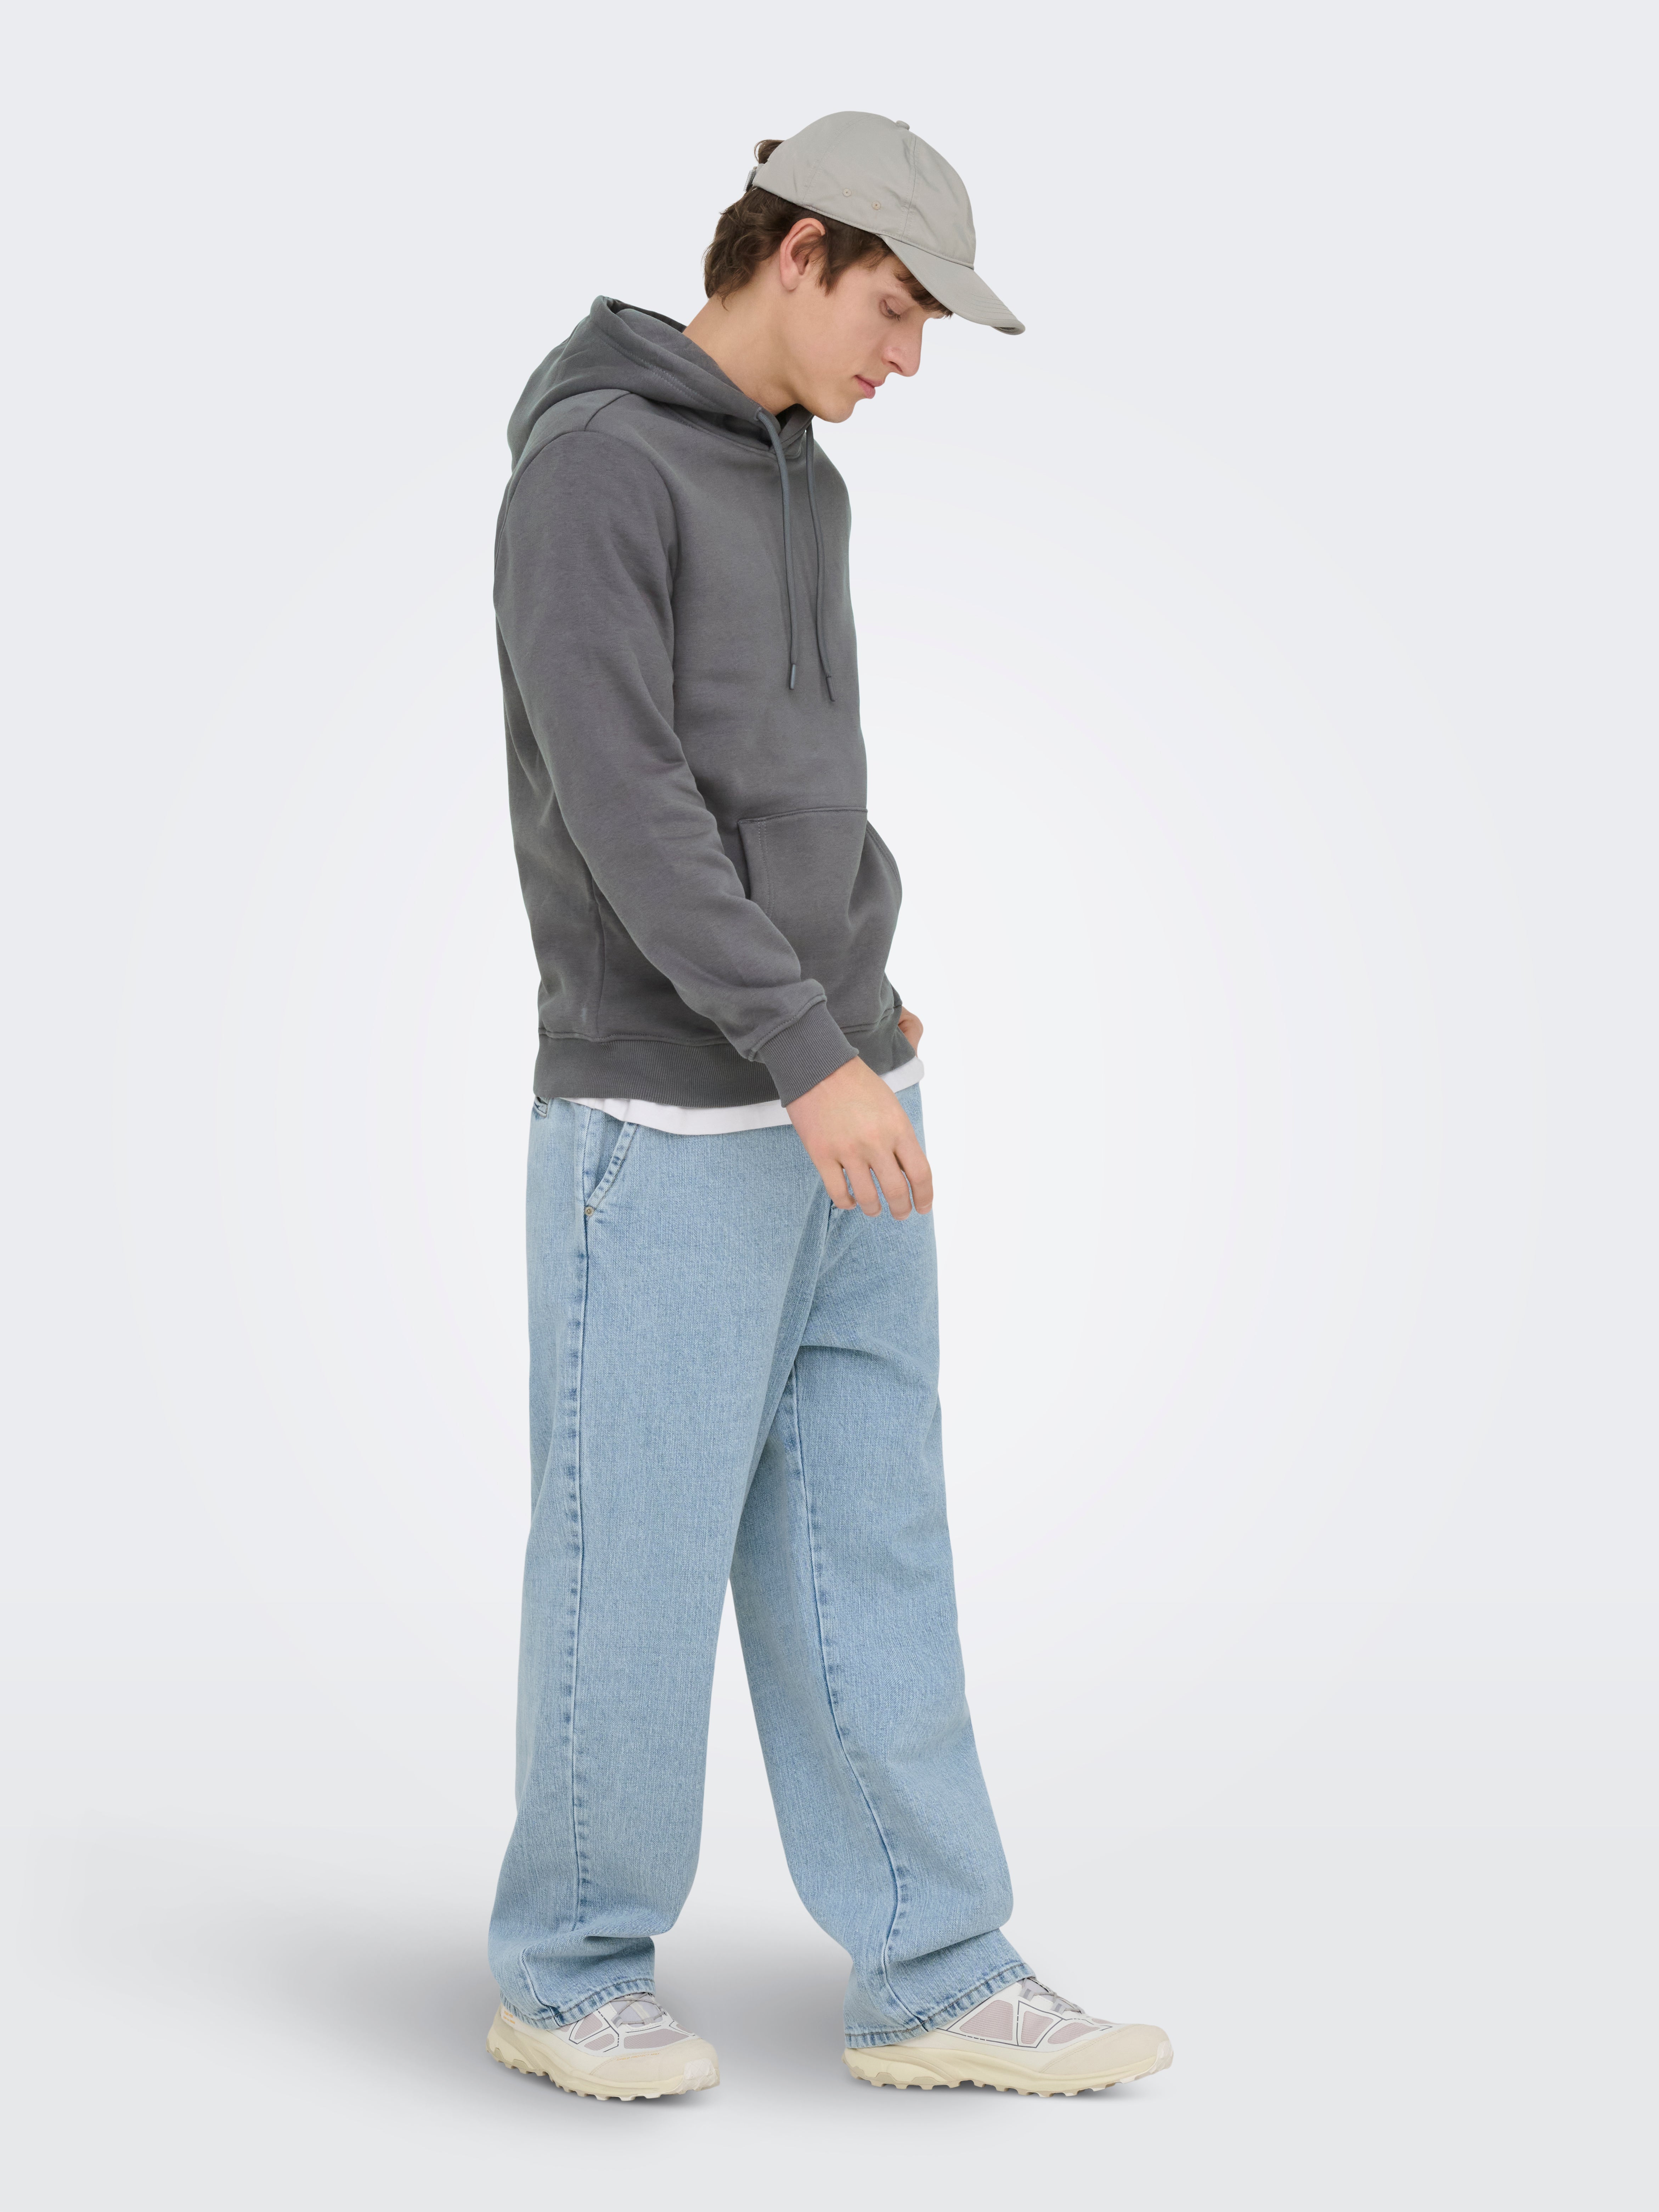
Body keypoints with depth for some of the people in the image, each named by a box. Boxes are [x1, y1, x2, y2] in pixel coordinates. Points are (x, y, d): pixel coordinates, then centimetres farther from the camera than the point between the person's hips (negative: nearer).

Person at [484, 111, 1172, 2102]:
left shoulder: (798, 485, 17)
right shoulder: (589, 465, -12)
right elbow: (619, 799, -21)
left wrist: (861, 1007, 12)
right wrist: (815, 1056, -24)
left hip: (834, 1099, 8)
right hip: (669, 1120, -8)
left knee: (867, 1549, 8)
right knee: (641, 1563, 2)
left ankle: (937, 1984, 16)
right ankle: (570, 1977, 20)